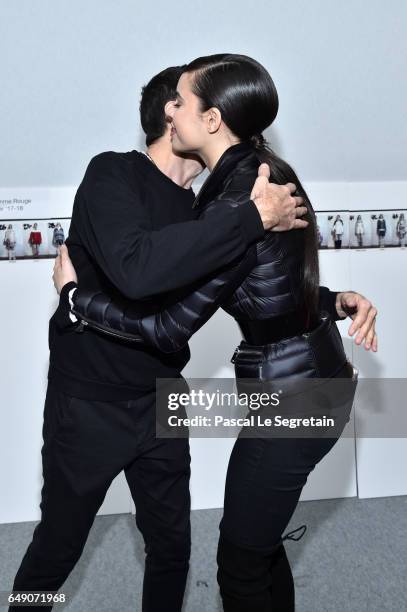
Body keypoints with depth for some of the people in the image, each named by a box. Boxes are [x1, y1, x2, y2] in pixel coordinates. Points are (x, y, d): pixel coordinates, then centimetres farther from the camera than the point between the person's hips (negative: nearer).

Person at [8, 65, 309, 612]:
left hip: (159, 404, 6)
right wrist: (255, 217, -33)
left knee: (172, 545, 16)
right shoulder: (112, 174, -18)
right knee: (57, 548, 16)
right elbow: (137, 268, -39)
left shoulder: (202, 214, 2)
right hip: (88, 407, -5)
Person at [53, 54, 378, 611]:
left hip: (291, 397, -9)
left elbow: (169, 330, -20)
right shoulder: (264, 174, 7)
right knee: (260, 539, 26)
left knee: (241, 564, 12)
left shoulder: (233, 204, -24)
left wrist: (72, 293, -10)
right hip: (315, 375, 9)